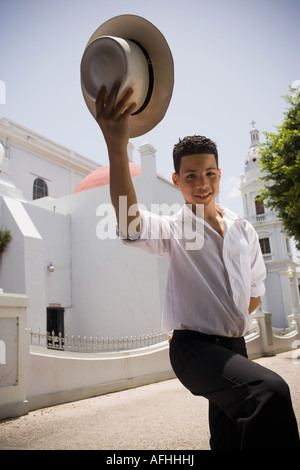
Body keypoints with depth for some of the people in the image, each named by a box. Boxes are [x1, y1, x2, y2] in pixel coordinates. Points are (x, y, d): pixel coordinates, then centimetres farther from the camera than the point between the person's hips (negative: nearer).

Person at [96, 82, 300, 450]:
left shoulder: (244, 231, 9)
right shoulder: (172, 230, -5)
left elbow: (254, 293, 19)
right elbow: (130, 223, -30)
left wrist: (224, 323, 10)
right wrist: (117, 146, -42)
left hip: (234, 346, 6)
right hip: (193, 348, -5)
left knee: (229, 439, 15)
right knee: (270, 390, -32)